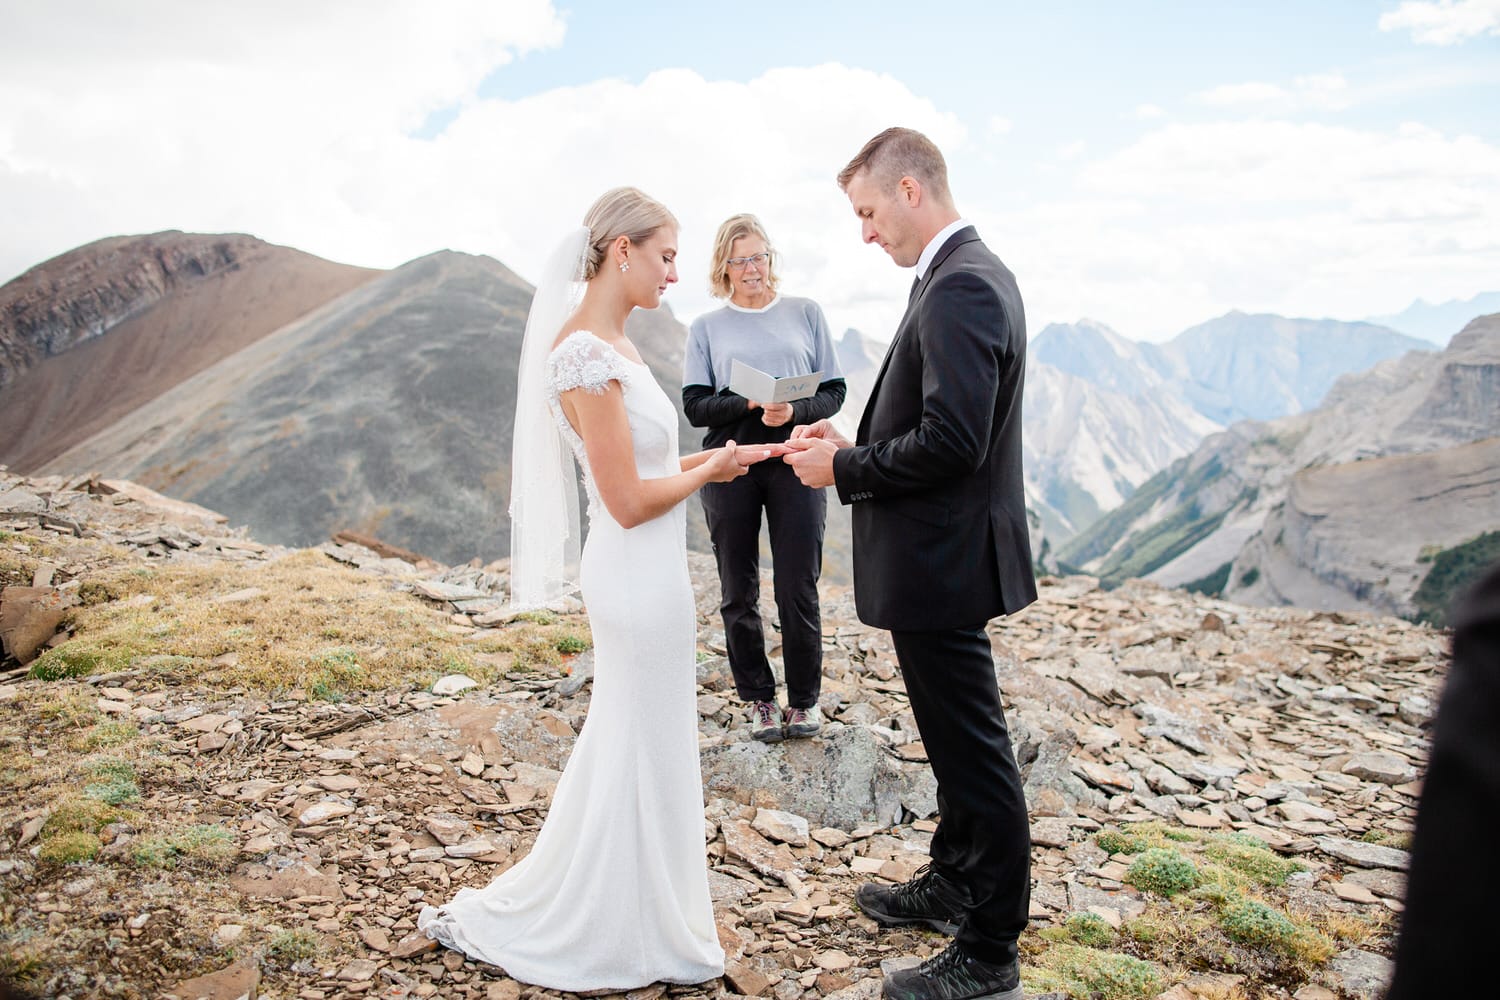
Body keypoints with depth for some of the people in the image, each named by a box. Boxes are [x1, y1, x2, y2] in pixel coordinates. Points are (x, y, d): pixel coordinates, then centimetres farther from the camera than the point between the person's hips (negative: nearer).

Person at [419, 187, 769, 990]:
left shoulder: (609, 344, 9)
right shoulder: (588, 352, -21)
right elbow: (629, 500, -22)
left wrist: (709, 459, 5)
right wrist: (709, 471, -7)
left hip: (646, 576, 10)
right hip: (640, 581, -10)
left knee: (625, 749, 21)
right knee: (643, 754, 6)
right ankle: (626, 933, 27)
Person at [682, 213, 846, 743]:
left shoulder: (805, 313, 9)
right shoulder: (706, 327, 8)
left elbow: (834, 391, 6)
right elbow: (695, 405, -1)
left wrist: (794, 411, -15)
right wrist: (752, 405, -18)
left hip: (793, 464, 0)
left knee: (798, 589, 0)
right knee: (738, 593, 6)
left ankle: (805, 698, 18)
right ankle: (759, 699, 21)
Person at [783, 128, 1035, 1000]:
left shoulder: (960, 287, -21)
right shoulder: (969, 274, 12)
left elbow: (951, 442, -28)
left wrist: (845, 468, -15)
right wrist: (854, 443, 5)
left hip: (941, 565, -11)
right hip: (939, 559, 11)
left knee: (976, 755, 3)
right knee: (959, 745, 23)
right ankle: (953, 886, 42)